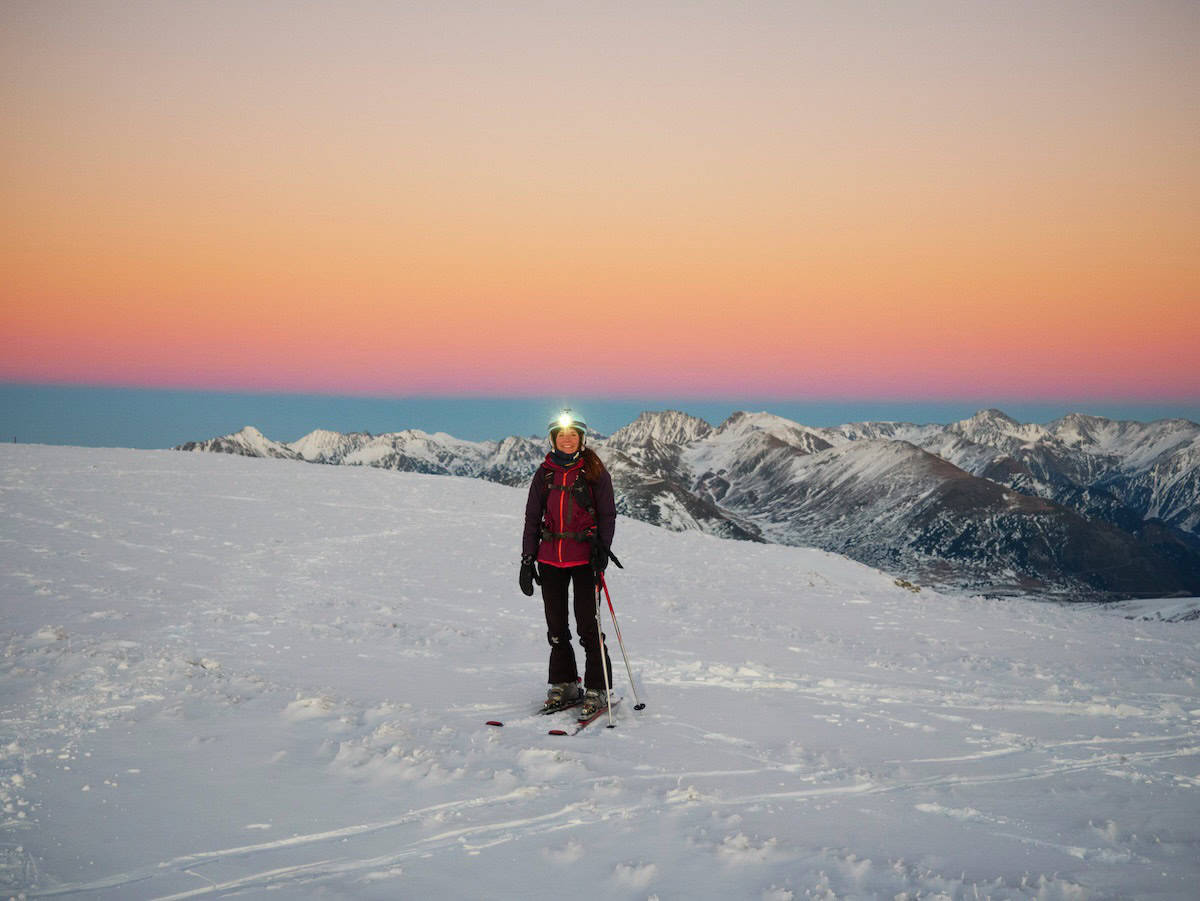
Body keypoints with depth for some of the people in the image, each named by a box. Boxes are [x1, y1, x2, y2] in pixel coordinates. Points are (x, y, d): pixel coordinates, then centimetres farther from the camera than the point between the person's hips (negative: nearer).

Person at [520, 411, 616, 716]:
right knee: (556, 625, 8)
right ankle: (564, 685, 21)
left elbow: (607, 514, 0)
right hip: (550, 558, 4)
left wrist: (602, 550, -13)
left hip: (584, 556, -4)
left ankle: (597, 689, 3)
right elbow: (532, 517, 13)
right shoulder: (545, 473, 9)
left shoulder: (594, 472, 0)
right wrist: (527, 560, 8)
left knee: (587, 625, -7)